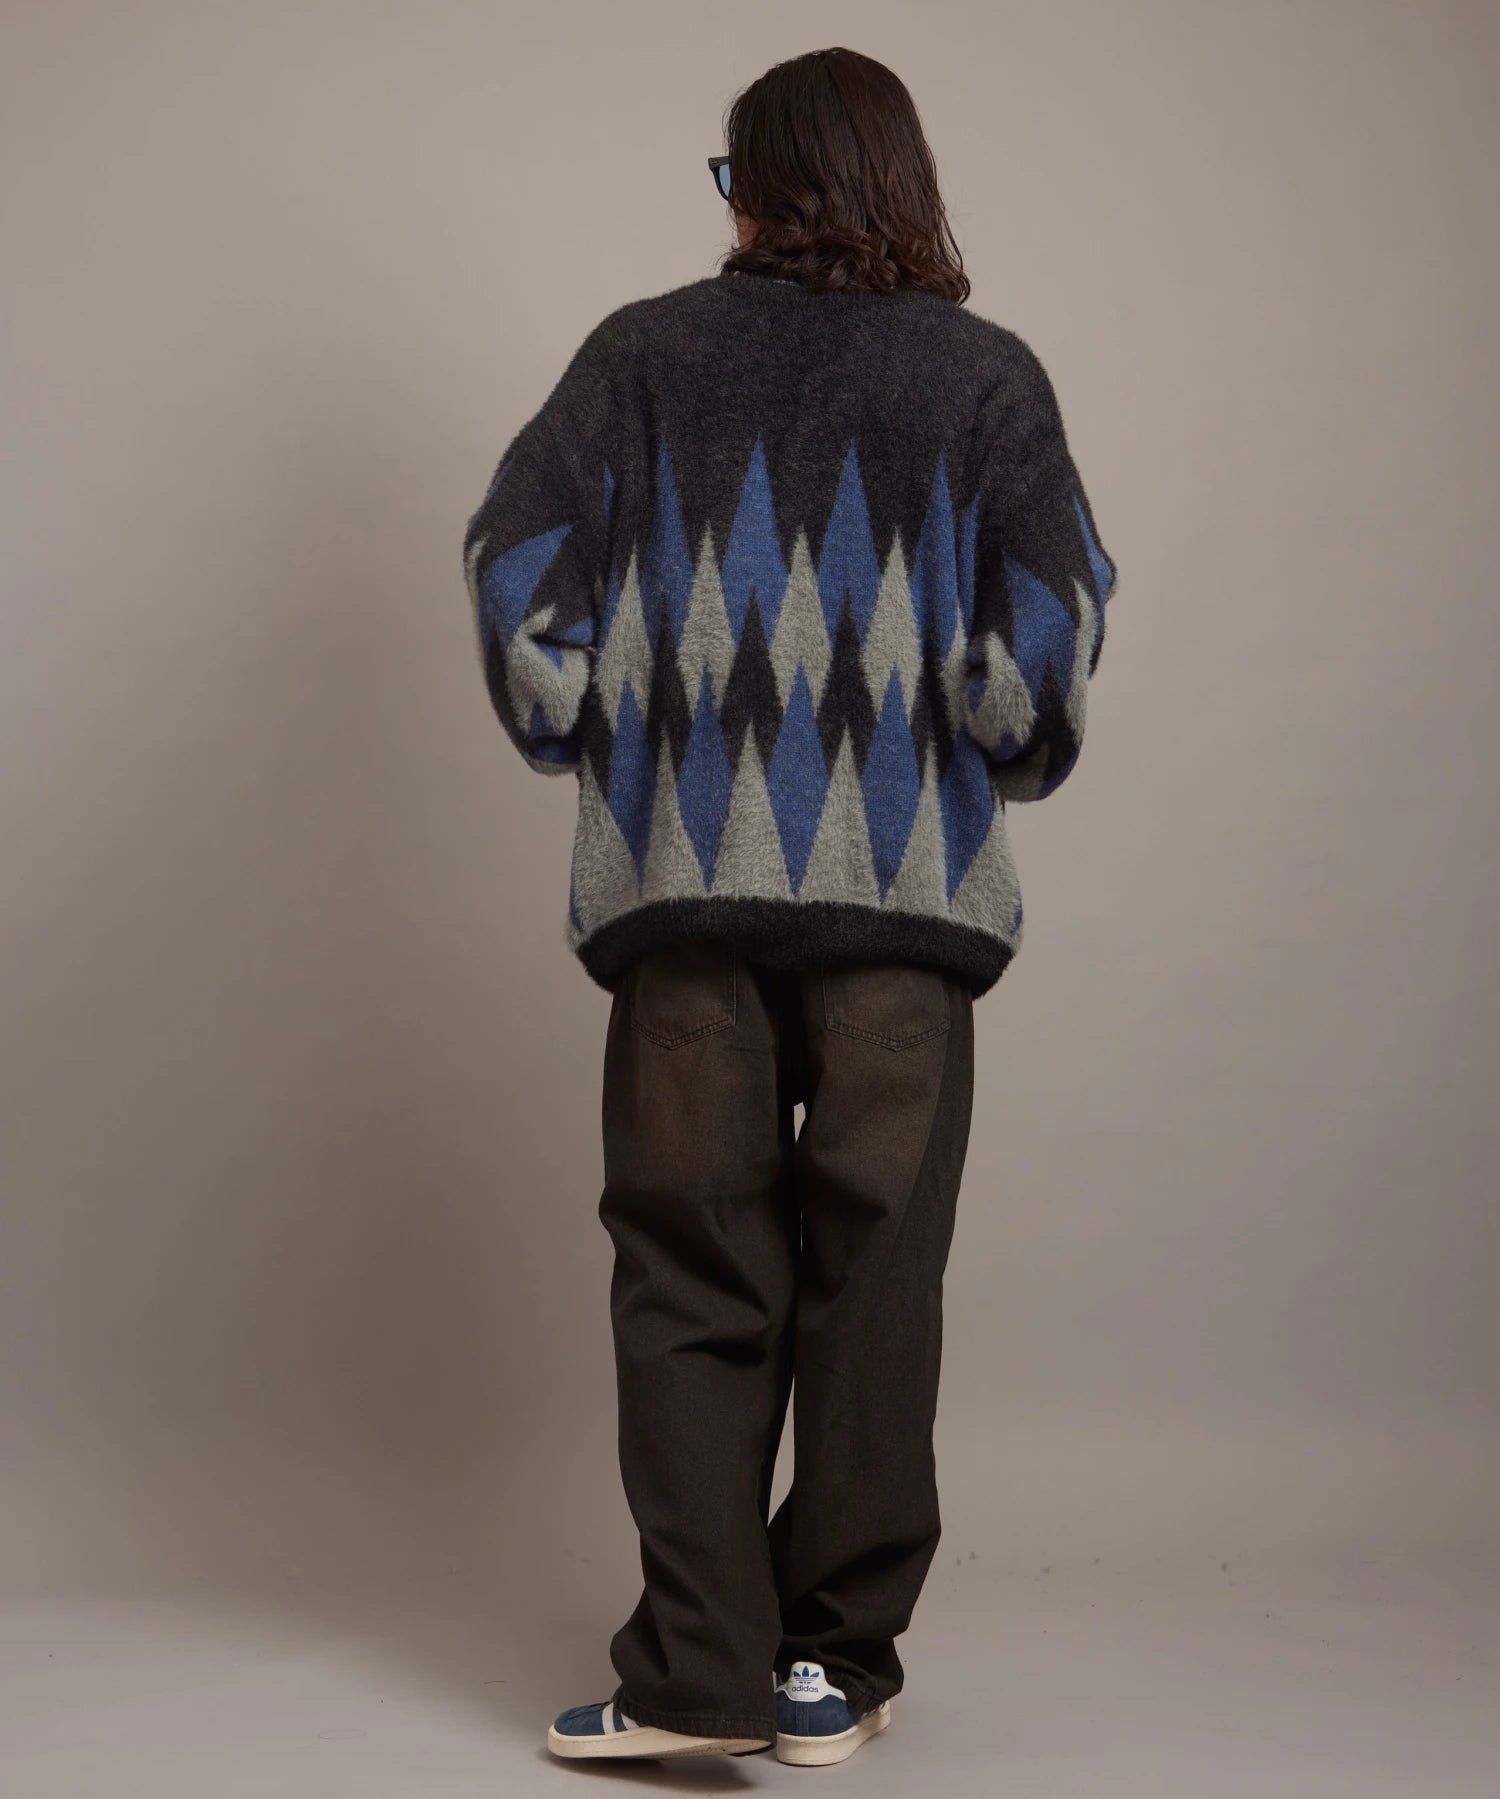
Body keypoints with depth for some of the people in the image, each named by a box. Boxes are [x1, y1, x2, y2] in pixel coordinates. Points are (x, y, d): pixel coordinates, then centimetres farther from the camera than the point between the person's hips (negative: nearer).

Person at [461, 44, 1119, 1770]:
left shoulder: (642, 352, 8)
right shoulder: (986, 372, 7)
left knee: (692, 1271, 6)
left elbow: (514, 560, 1)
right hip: (907, 877, 0)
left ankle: (698, 1674, 5)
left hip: (684, 871, 0)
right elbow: (1050, 618, -3)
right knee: (874, 1273, 7)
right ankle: (835, 1660, 13)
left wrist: (591, 748, 13)